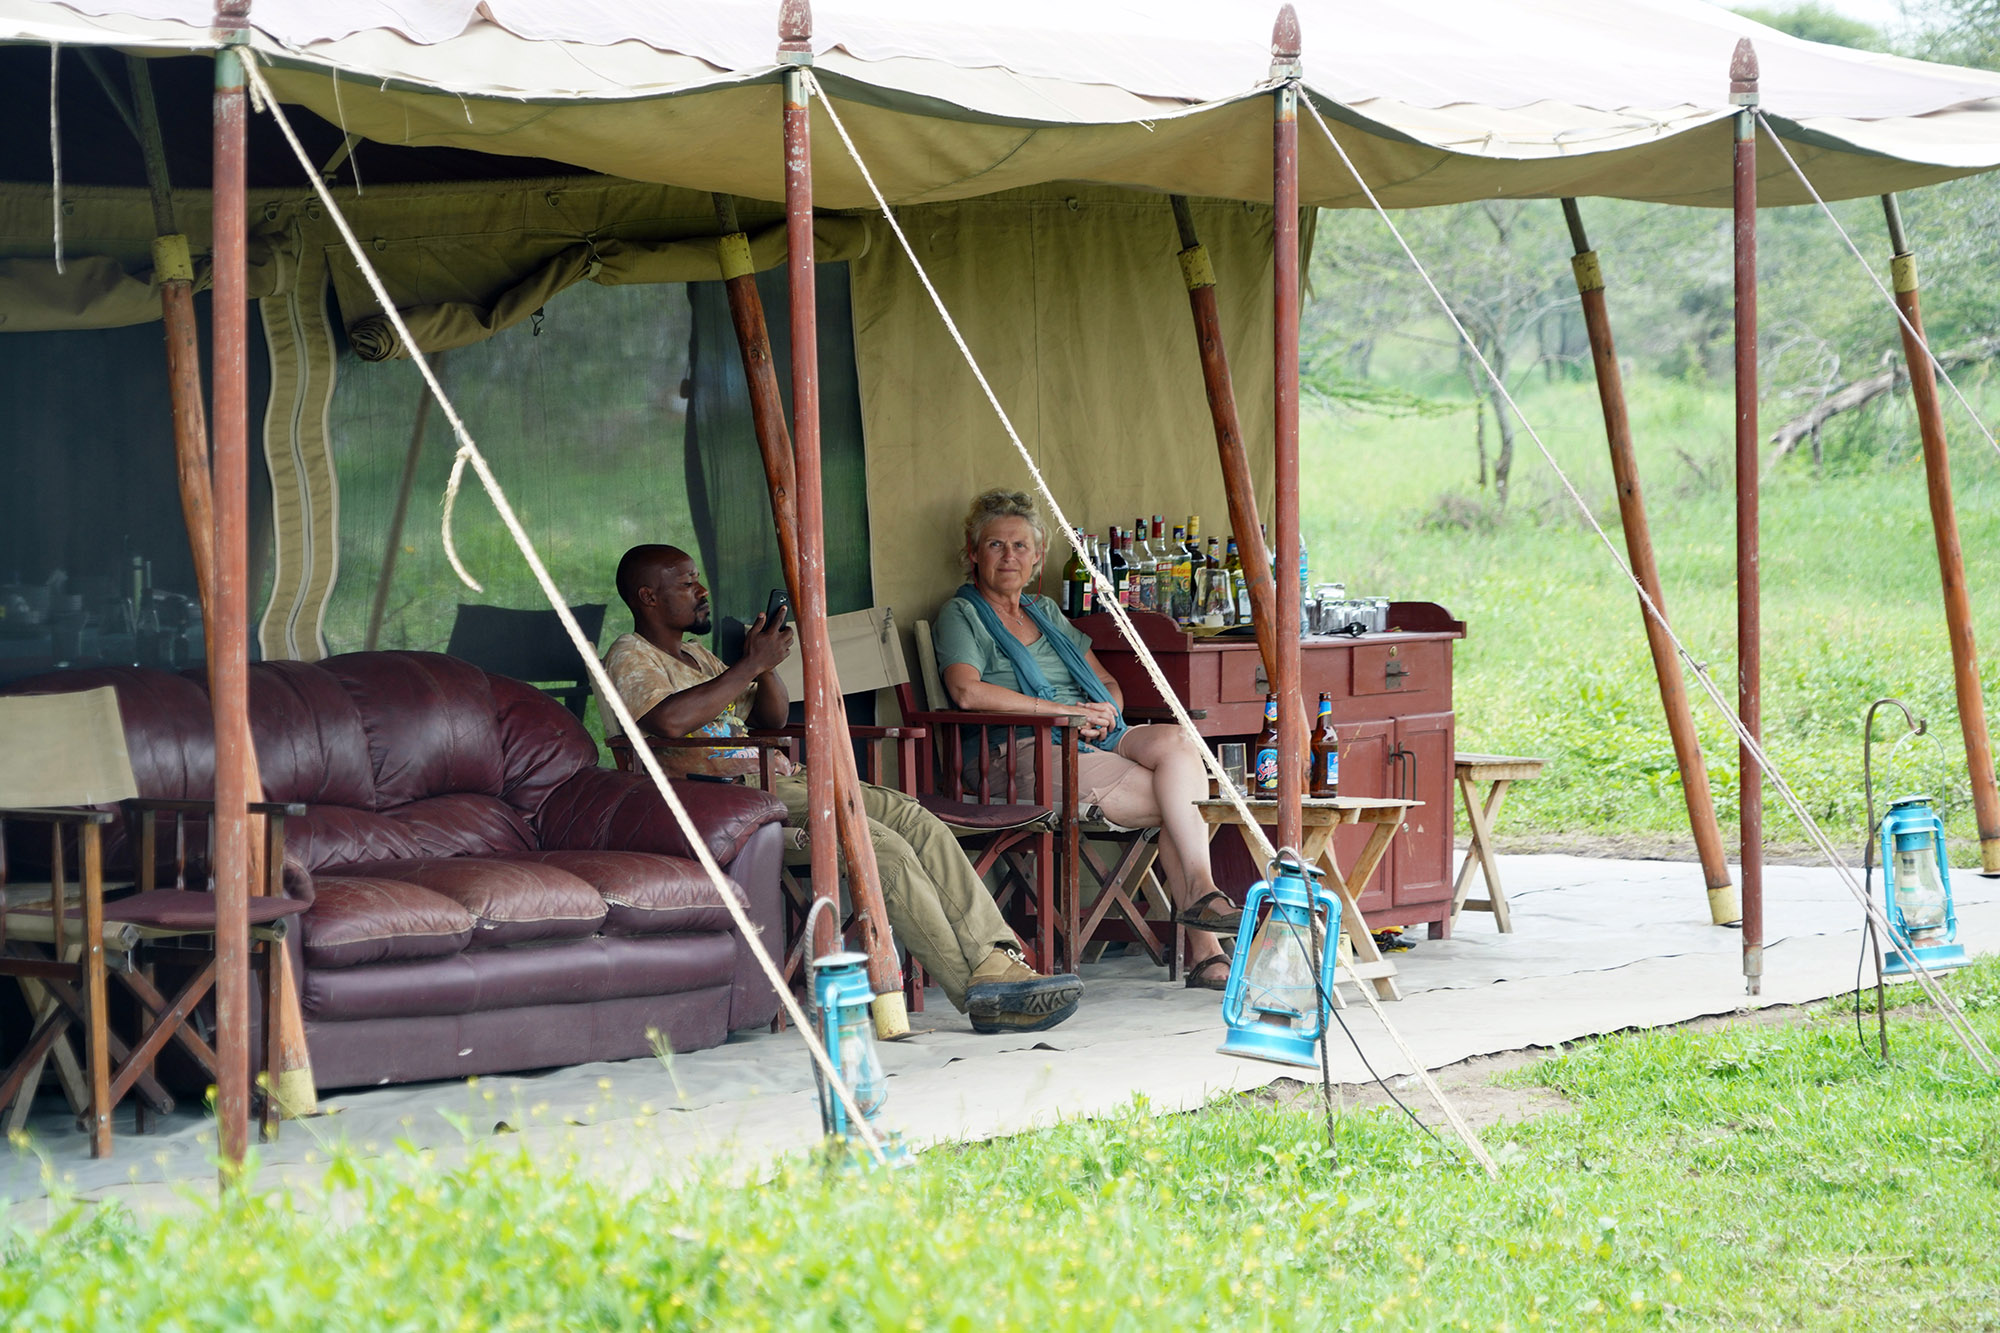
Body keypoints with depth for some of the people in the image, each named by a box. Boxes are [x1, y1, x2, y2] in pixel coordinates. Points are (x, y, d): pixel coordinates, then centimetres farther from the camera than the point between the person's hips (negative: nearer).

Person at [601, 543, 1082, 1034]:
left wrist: (766, 664, 6)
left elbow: (773, 717, 27)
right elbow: (669, 720, -22)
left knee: (917, 822, -12)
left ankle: (995, 960, -23)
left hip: (777, 779, 9)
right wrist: (752, 664, -15)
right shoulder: (629, 658, 0)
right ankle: (979, 993, -25)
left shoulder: (694, 655, 29)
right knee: (880, 845, -26)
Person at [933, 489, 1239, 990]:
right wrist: (1064, 710, -14)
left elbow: (1107, 683, 28)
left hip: (1099, 740, 6)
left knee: (1178, 743, -28)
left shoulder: (1046, 612, 28)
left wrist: (1104, 714, 1)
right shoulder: (961, 615, 6)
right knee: (1177, 800, -27)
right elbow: (967, 691, -14)